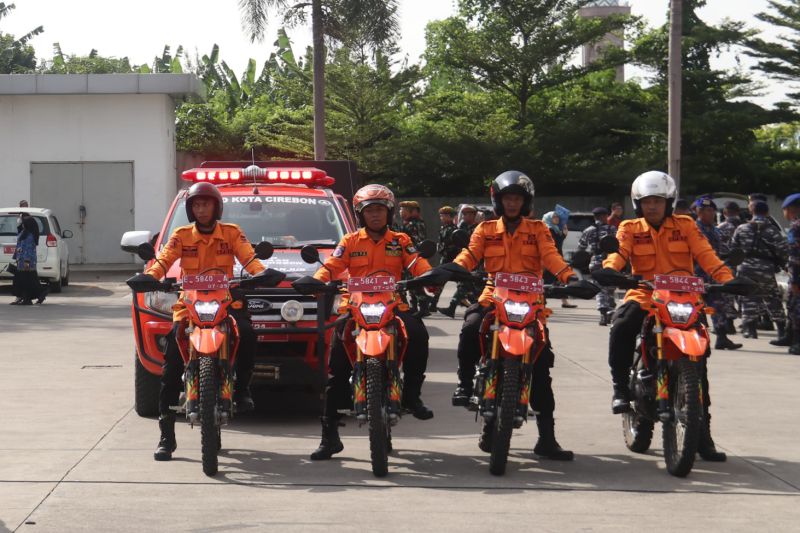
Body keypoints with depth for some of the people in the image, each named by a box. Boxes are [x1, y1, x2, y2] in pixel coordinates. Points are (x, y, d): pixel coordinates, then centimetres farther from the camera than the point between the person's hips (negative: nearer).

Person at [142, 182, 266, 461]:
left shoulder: (231, 233, 7)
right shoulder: (181, 236, 8)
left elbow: (249, 258, -6)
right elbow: (163, 260, -4)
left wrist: (262, 273, -27)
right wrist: (148, 277, -25)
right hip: (189, 306, 0)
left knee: (247, 333, -32)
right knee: (171, 367, -14)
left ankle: (241, 388, -7)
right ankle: (166, 435, -10)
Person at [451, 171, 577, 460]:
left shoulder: (537, 230, 11)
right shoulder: (486, 230, 13)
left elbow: (550, 256, -5)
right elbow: (469, 255, -1)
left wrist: (569, 277, -25)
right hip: (493, 298, 0)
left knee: (540, 365, -6)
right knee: (470, 329, -33)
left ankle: (546, 436, -2)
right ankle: (465, 382, -10)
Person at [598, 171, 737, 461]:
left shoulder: (685, 226, 6)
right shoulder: (630, 229, 7)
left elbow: (707, 256, -5)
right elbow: (618, 252, -11)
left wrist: (728, 280, -22)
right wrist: (609, 270, -34)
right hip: (644, 296, 0)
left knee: (698, 360, -5)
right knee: (621, 328, -33)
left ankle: (702, 431, 3)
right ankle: (621, 387, -13)